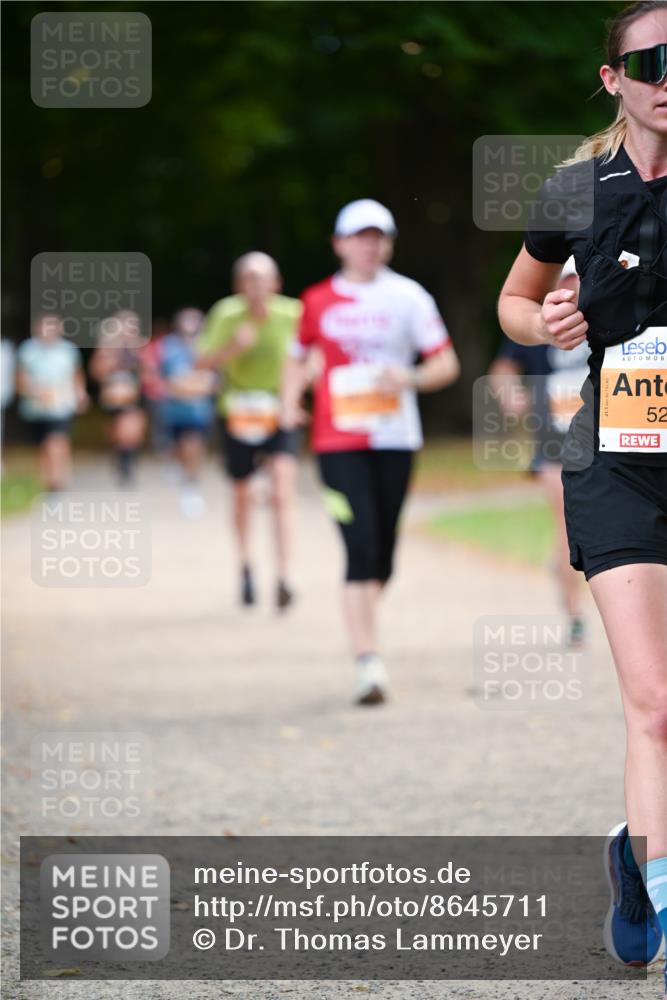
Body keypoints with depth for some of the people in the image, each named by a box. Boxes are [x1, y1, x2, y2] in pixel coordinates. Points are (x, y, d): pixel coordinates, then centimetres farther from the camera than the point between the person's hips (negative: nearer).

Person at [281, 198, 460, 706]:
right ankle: (369, 661, -17)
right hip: (339, 440, -1)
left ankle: (364, 627, 34)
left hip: (395, 438, 1)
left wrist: (410, 378, -18)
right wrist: (291, 401, 2)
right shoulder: (319, 300, 6)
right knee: (362, 546, -14)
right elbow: (300, 358, 20)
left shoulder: (407, 296, 3)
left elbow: (446, 363, 2)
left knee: (383, 550, 8)